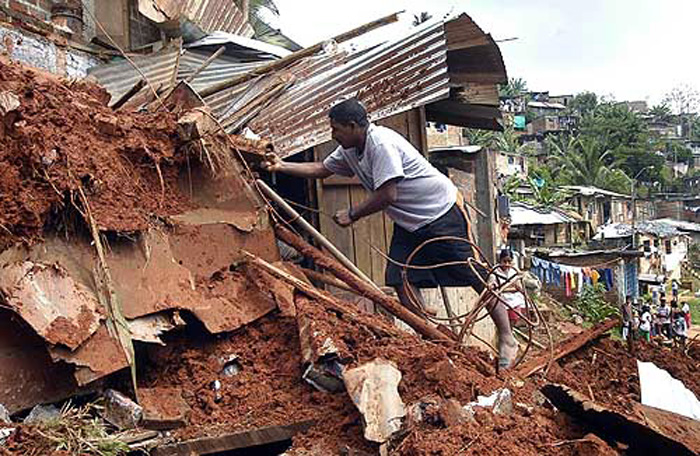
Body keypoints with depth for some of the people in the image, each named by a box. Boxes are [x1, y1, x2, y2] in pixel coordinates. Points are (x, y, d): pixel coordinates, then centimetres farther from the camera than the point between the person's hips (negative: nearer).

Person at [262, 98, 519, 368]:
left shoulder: (381, 143, -25)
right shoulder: (349, 151, 4)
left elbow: (387, 195, -28)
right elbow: (322, 169, 18)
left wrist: (352, 214, -16)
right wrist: (282, 167, 11)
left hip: (442, 213, -9)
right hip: (408, 222, 9)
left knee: (474, 274, -4)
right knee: (401, 278, -1)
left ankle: (507, 340, 6)